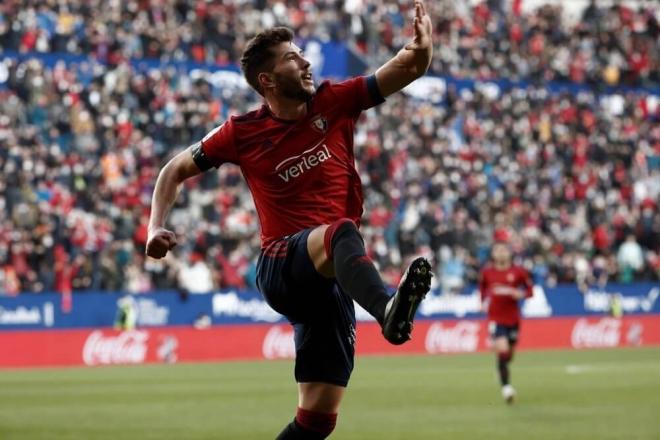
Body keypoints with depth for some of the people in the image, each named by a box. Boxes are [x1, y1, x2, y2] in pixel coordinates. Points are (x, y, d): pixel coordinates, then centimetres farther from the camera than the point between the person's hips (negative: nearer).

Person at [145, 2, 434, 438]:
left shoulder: (334, 103, 8)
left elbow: (410, 68, 1)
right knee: (341, 233, -39)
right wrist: (157, 228, 0)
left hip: (331, 278, 4)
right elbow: (176, 171, 15)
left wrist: (422, 47, -22)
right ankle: (388, 310, -70)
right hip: (281, 267, -4)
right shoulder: (242, 133, 3)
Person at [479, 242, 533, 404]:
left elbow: (529, 291, 1)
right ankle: (506, 387, -18)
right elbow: (482, 288, 21)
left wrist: (512, 292, -14)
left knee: (508, 355, 11)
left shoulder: (518, 272, -2)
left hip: (513, 319, 1)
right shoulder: (487, 272, 2)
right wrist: (484, 302, 7)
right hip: (495, 319, -1)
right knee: (502, 351, -18)